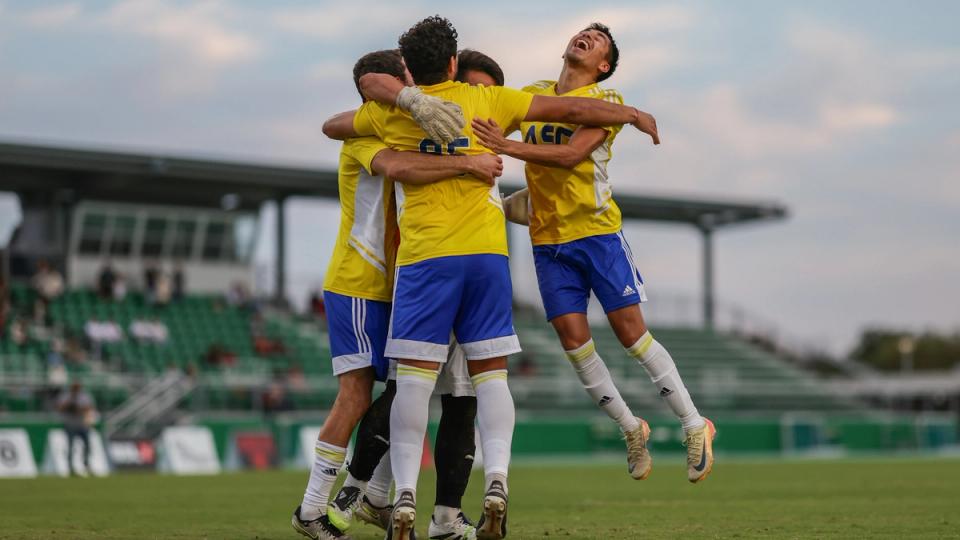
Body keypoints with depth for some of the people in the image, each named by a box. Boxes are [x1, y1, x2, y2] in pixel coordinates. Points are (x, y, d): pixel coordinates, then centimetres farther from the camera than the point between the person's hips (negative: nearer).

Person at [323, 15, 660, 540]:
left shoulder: (391, 111, 7)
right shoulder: (486, 100, 10)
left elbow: (332, 126, 25)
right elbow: (571, 109, 15)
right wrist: (633, 114, 29)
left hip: (424, 258, -1)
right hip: (487, 252, 1)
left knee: (414, 376, -2)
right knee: (490, 374, 6)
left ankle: (405, 496, -10)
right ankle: (496, 479, -10)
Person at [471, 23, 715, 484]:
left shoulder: (606, 100, -4)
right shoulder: (533, 94, 11)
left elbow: (570, 154, -18)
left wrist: (509, 146, -29)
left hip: (597, 230, -4)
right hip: (547, 238, 4)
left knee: (631, 332, -6)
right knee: (573, 340, -3)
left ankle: (695, 426, 7)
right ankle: (631, 428, 15)